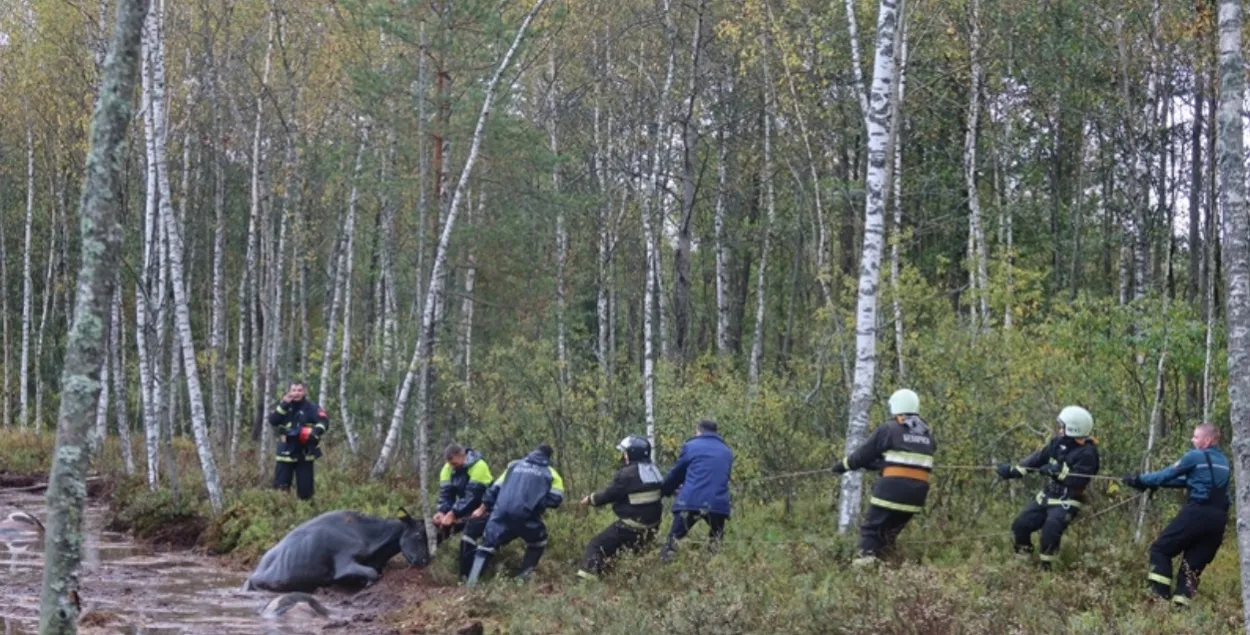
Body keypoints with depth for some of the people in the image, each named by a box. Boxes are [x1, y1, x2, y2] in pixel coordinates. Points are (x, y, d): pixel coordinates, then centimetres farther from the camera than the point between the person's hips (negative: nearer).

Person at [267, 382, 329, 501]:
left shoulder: (311, 407, 0)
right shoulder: (284, 406, 9)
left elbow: (324, 422, -11)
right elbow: (272, 420, -6)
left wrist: (314, 432, -30)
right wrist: (284, 405, -13)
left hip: (304, 454, -2)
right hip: (285, 453, 2)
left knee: (305, 487, 3)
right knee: (280, 486, -1)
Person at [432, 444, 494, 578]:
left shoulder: (478, 466, -24)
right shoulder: (448, 468, -2)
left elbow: (471, 496, -29)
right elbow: (445, 493, -6)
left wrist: (453, 514, -34)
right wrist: (442, 512, -26)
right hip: (464, 511, 8)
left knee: (468, 534, -28)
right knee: (437, 526, -3)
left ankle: (466, 577, -25)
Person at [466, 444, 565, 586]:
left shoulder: (514, 465, 24)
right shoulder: (550, 473, 15)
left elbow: (495, 488, 24)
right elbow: (555, 499, 4)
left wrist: (483, 508, 33)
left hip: (502, 512, 2)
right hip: (526, 515, -2)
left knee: (487, 545, 11)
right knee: (538, 542, 24)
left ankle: (472, 582, -3)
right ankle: (523, 577, 14)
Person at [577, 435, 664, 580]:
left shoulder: (627, 473, -16)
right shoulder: (653, 470, 9)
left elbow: (610, 493, -8)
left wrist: (591, 499, 10)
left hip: (632, 525, -8)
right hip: (652, 524, 8)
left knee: (597, 546, -4)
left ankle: (586, 577, -16)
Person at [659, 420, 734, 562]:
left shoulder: (691, 446, 10)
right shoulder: (727, 452, 23)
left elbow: (676, 473, 18)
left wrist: (664, 491, 37)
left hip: (690, 502, -3)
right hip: (718, 504, 3)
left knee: (673, 540, 5)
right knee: (716, 543, 23)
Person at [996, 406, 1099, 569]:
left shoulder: (1087, 453, -17)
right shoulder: (1058, 442, 3)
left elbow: (1077, 481, -24)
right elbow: (1038, 458, 7)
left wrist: (1059, 471, -31)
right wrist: (1013, 470, 3)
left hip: (1066, 503, -8)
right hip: (1046, 497, 8)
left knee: (1051, 527, -32)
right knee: (1020, 526, 4)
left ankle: (1046, 566, -20)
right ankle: (1023, 560, 23)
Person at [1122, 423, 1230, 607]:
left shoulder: (1195, 456, -3)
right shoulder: (1223, 461, 20)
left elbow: (1168, 474, 1)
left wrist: (1140, 480, 13)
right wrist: (1153, 483, 22)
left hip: (1198, 513, -7)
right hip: (1218, 518, 7)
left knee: (1161, 549, 5)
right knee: (1194, 562, 11)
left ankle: (1160, 596, -5)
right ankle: (1181, 603, 2)